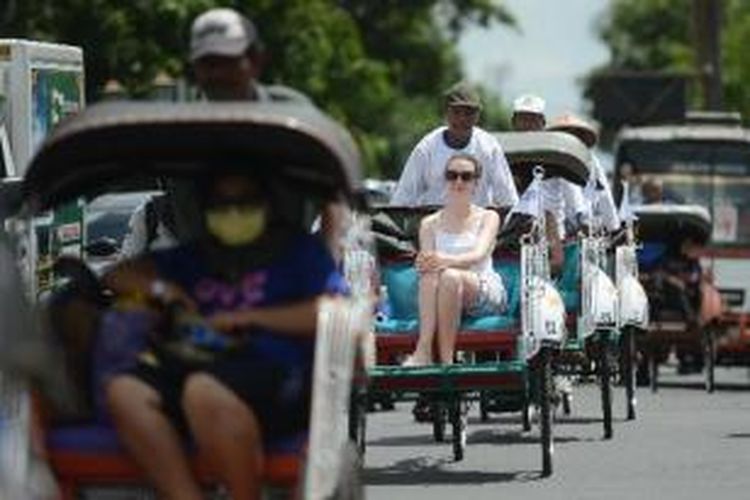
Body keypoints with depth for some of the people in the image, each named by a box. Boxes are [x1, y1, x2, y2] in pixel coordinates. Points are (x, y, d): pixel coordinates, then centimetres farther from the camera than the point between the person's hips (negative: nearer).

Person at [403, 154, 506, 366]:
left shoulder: (487, 218, 7)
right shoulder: (430, 224, 14)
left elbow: (479, 255, -12)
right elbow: (426, 259, -1)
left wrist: (447, 261, -33)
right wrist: (424, 264, -28)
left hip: (483, 291, -2)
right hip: (446, 295, 2)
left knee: (450, 276, -35)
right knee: (430, 273, -34)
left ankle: (446, 358, -40)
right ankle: (423, 353, -47)